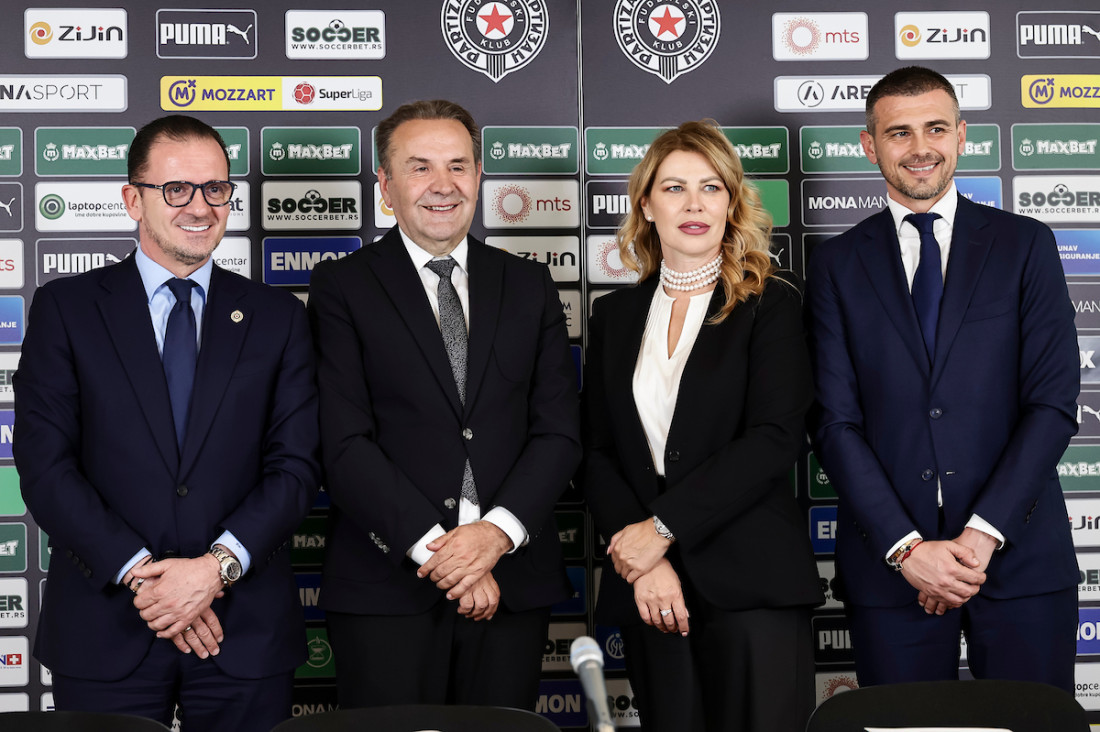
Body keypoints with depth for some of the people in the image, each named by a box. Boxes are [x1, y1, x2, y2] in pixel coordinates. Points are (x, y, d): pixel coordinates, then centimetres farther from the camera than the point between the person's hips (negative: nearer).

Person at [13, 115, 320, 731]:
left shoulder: (277, 317, 7)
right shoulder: (66, 308, 3)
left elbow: (297, 465, 1)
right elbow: (45, 467, -4)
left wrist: (218, 564, -13)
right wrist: (140, 574, -13)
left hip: (247, 634, 1)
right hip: (105, 633, -1)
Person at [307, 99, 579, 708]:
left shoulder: (528, 285, 11)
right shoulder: (341, 287, 1)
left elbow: (559, 431, 5)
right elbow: (344, 445, -7)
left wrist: (498, 531, -10)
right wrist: (432, 547, -14)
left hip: (512, 582, 3)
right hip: (385, 588, -3)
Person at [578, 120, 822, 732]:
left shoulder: (772, 303, 1)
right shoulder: (616, 315, 13)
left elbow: (776, 438, -10)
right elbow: (598, 454, 8)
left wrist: (663, 526, -13)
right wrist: (642, 556, -7)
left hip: (751, 585, -3)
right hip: (648, 590, 3)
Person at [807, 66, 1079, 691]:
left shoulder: (1026, 245, 6)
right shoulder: (838, 265, 7)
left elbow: (1054, 402, -2)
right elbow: (835, 422, 0)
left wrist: (983, 533, -11)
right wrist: (905, 546, -10)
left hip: (1020, 552, 0)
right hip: (891, 566, 0)